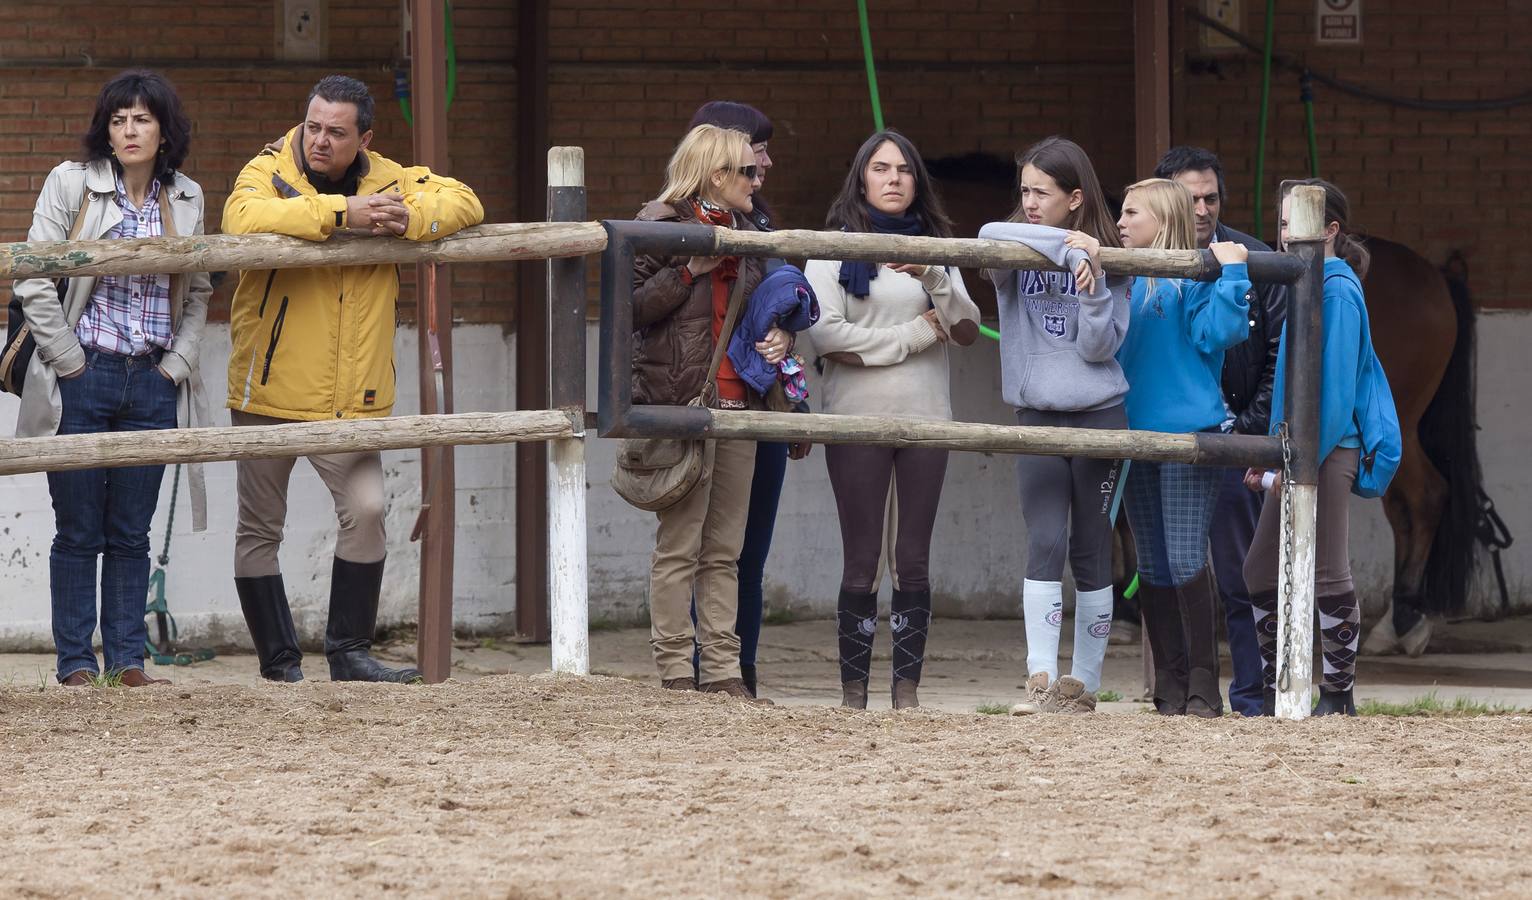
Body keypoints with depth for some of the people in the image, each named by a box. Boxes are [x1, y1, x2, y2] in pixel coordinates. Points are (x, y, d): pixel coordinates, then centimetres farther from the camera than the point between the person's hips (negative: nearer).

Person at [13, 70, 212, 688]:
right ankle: (75, 665, 5)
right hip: (83, 380, -3)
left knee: (131, 535, 5)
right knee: (78, 532, 0)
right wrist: (69, 361, -8)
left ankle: (128, 661, 9)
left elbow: (197, 293, 16)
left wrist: (179, 362, 4)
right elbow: (34, 282, -5)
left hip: (153, 384, 3)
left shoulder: (185, 199, 9)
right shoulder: (71, 184, -2)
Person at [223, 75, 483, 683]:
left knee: (366, 509, -12)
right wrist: (339, 213, -32)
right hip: (267, 389, -2)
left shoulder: (390, 181, 5)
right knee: (260, 527, 5)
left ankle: (349, 651, 1)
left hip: (349, 398, 2)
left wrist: (409, 219, -19)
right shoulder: (270, 172, -7)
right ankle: (279, 661, 18)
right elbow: (244, 218, -28)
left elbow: (463, 204, 1)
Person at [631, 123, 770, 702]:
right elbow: (628, 307, -12)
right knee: (679, 546, -6)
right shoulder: (661, 227, -4)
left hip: (737, 403, 7)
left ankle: (722, 673, 7)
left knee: (725, 552, 6)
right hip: (683, 402, -7)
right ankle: (675, 672, -4)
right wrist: (690, 270, -17)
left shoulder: (743, 233, 18)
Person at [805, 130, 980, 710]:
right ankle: (853, 691, -1)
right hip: (857, 417, -3)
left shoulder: (934, 250, 15)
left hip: (925, 418, 4)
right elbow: (825, 333, -12)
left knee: (914, 560, 1)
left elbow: (968, 330, 5)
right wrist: (917, 334, -7)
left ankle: (907, 688, 2)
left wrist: (934, 278, -12)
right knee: (861, 560, -4)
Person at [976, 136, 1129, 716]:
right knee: (1045, 544, -13)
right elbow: (990, 237, -22)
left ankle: (1084, 684, 11)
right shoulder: (1015, 254, 2)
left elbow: (1099, 348, -6)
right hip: (1037, 417, 0)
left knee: (1091, 553, 5)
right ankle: (1041, 681, -19)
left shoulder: (1107, 260, 0)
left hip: (1098, 416, 0)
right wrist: (1066, 248, -26)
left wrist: (1094, 286, -20)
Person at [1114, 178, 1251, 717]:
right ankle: (1170, 688, 12)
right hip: (1139, 433, 7)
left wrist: (1230, 273, -19)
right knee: (1153, 569, 7)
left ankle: (1204, 687, -5)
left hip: (1190, 430, -7)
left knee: (1186, 562, -11)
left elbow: (1220, 334, -16)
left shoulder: (1195, 277, -6)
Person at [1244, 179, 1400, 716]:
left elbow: (1334, 384, -17)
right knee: (1262, 572, 10)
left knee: (1329, 576, -4)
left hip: (1329, 449, -10)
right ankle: (1274, 693, 17)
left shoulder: (1337, 289, -12)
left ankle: (1339, 695, 3)